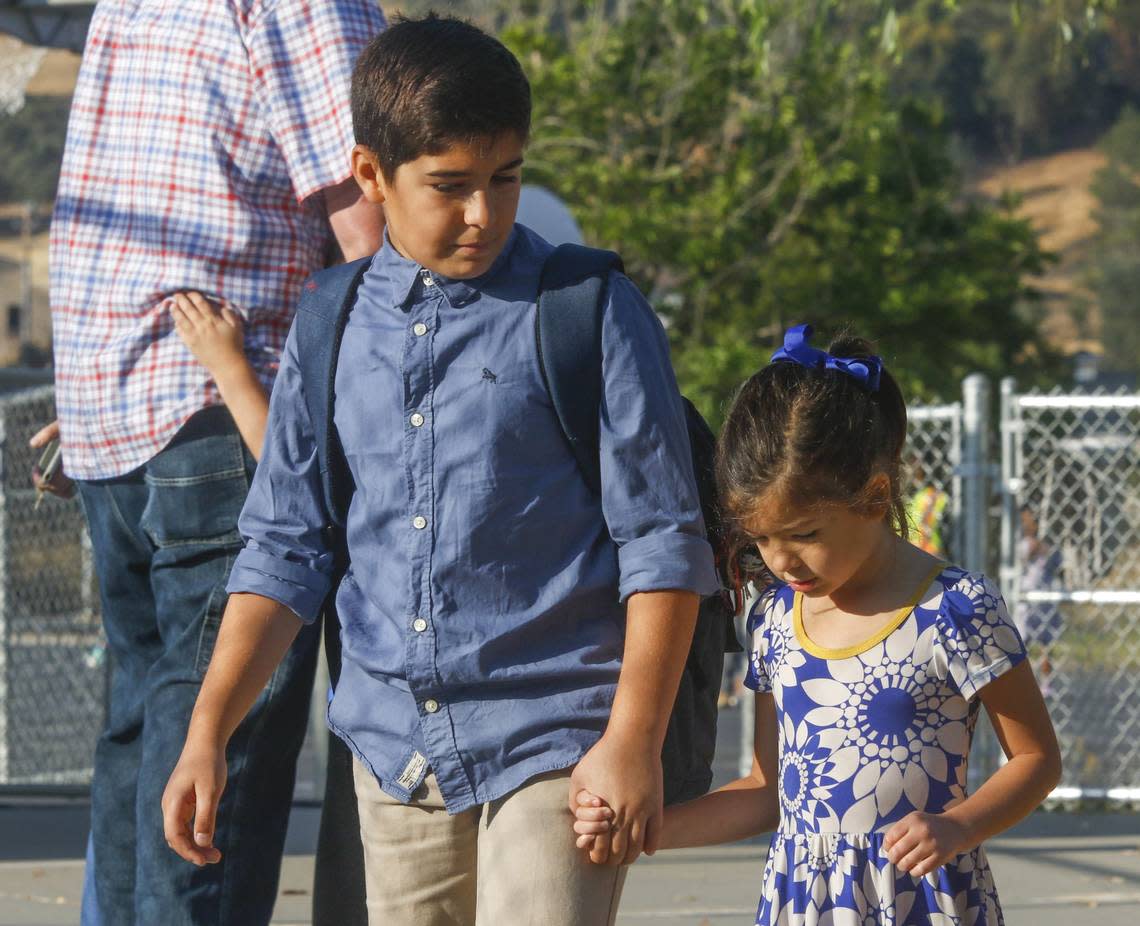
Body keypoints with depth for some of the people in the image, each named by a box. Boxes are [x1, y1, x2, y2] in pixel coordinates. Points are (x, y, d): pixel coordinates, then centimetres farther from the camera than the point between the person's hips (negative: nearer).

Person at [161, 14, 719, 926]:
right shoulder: (334, 328, 8)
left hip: (552, 739, -4)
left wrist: (633, 741, -10)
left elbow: (662, 543, -5)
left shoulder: (591, 314, -5)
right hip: (395, 744, 5)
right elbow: (285, 549, 12)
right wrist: (206, 735, 4)